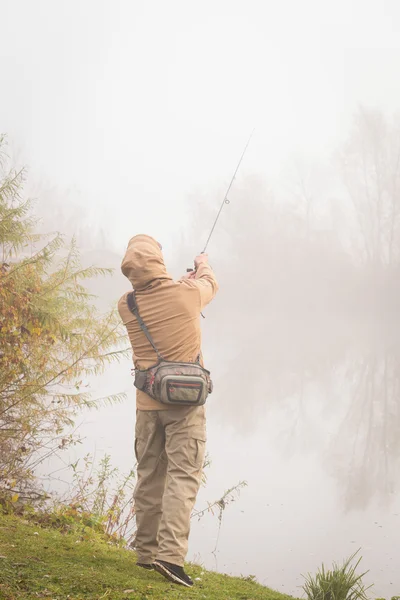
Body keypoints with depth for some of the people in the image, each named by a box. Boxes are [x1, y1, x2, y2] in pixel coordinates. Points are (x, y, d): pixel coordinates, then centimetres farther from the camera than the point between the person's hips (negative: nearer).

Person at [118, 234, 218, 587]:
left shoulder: (127, 305, -2)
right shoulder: (187, 293, -10)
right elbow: (211, 285, 14)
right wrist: (203, 266, 36)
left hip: (147, 402, 4)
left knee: (149, 476, 13)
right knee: (183, 475, -6)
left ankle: (146, 552, 20)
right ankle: (171, 554, -17)